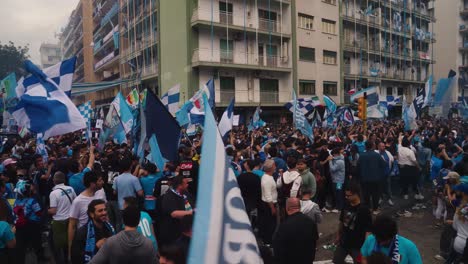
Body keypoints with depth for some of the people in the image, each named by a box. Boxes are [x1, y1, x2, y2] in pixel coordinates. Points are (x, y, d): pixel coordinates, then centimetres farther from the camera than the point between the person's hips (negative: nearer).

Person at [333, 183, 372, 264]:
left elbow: (368, 231, -20)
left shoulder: (364, 210, -21)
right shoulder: (346, 206, -4)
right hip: (344, 242, 6)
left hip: (357, 245, -6)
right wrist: (338, 236, 16)